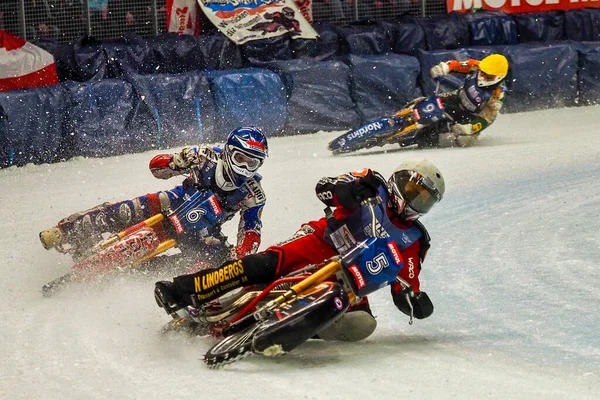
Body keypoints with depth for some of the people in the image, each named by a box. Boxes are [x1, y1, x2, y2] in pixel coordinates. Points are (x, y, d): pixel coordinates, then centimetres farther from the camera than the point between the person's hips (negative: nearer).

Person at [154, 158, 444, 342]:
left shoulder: (413, 240, 10)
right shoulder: (373, 187, 5)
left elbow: (404, 290, 7)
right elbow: (324, 187, -6)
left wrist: (416, 301, -16)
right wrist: (348, 190, -27)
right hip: (319, 244, -3)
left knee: (362, 324, -27)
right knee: (266, 265, -30)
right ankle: (182, 291, -35)